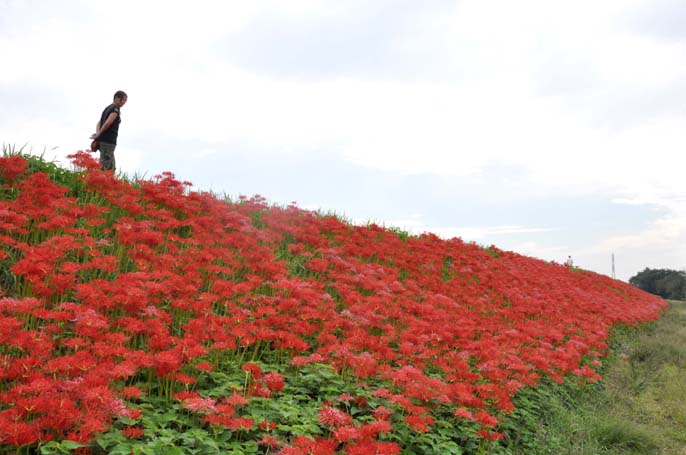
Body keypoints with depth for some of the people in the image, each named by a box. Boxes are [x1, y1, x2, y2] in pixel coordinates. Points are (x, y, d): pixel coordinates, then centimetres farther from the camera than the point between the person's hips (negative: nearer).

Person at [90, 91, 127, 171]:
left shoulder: (108, 108, 21)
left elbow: (99, 124, 19)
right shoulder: (115, 109, -9)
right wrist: (99, 135, -9)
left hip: (103, 141, 9)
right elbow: (107, 123, -22)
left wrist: (97, 134, 1)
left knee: (111, 167, 11)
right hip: (108, 141, -9)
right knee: (105, 168, -10)